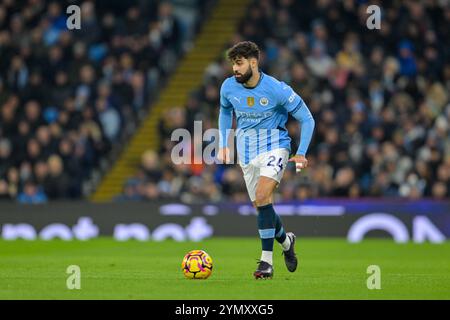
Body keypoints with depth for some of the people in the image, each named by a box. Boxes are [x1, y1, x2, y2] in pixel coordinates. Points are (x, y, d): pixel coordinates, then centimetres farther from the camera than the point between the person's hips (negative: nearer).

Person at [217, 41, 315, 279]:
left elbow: (307, 119, -7)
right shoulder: (229, 87, -4)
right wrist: (223, 145, 12)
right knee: (260, 206, 8)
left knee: (262, 197, -24)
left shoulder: (277, 89, -17)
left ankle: (266, 261, -21)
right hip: (246, 150, 5)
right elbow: (225, 111, 20)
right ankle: (286, 241, 38)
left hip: (274, 145, -5)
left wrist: (301, 153, -12)